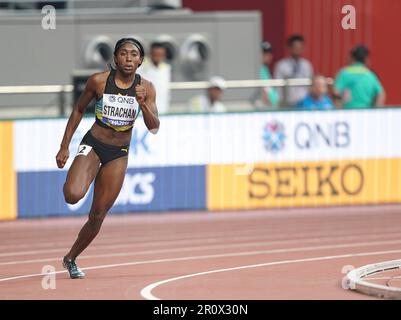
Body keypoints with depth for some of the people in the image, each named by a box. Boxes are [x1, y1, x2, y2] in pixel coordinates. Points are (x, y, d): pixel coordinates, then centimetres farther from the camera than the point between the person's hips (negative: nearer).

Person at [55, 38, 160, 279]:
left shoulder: (146, 88, -5)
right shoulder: (99, 81, -9)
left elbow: (154, 128, -8)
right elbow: (79, 110, 4)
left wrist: (142, 103, -26)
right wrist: (64, 147, 2)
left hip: (119, 154, 2)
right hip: (93, 145, -2)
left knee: (98, 215, 5)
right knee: (73, 195, -30)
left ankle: (71, 258, 25)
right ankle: (72, 183, 7)